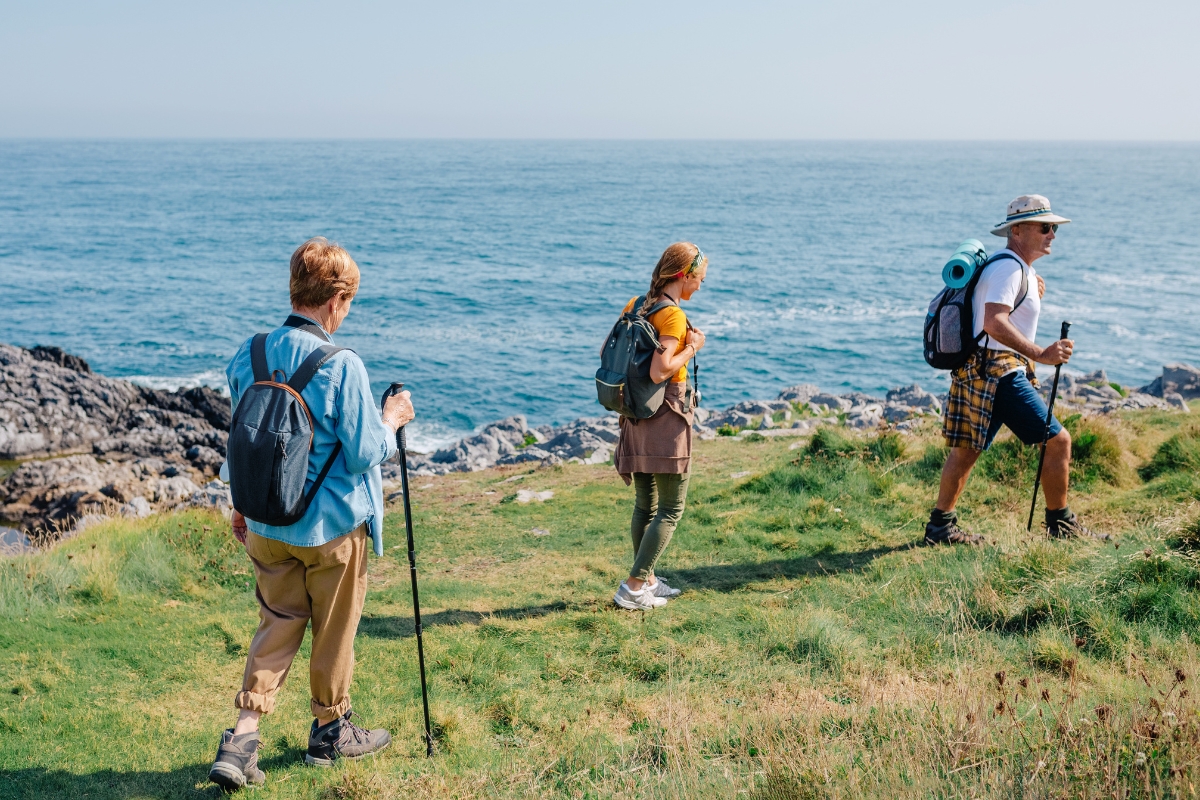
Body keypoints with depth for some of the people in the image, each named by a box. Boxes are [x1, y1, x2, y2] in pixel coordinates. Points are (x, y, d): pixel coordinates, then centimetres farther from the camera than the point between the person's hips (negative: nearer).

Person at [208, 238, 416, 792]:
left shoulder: (248, 355, -2)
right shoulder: (341, 365, -21)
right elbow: (363, 455, -16)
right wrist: (392, 421, 2)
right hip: (332, 526, -5)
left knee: (276, 626, 15)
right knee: (334, 631, 14)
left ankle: (242, 738, 4)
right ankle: (330, 731, 30)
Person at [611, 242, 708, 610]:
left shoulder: (635, 305, 7)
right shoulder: (673, 315, -17)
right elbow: (659, 371, -26)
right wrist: (692, 347, -13)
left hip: (636, 415, 8)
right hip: (666, 415, -8)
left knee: (645, 506, 18)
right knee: (671, 509, 1)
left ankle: (647, 580, 27)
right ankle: (634, 587, -3)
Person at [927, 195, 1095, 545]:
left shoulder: (1020, 269, 19)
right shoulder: (1008, 268, -14)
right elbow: (994, 323, -27)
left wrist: (1033, 297, 10)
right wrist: (1040, 354, -31)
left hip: (975, 371, 11)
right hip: (997, 374, -11)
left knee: (966, 450, 12)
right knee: (1058, 440, -4)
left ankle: (940, 525, 16)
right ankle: (1060, 524, 6)